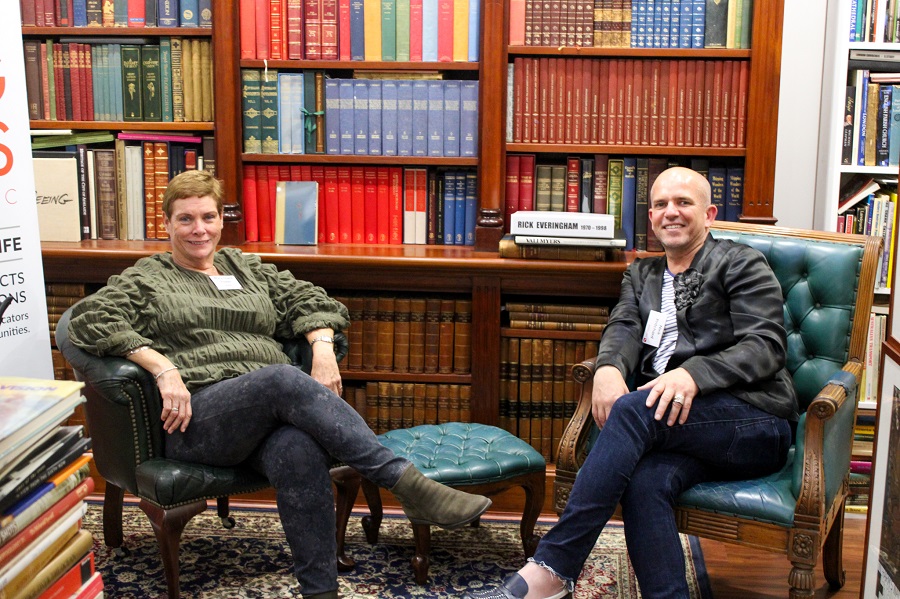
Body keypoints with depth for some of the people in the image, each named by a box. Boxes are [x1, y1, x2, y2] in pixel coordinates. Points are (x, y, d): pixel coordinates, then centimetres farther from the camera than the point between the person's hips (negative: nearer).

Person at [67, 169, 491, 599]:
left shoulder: (249, 269, 28)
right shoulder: (145, 280, 16)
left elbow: (308, 300, 21)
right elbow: (90, 320, 0)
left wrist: (322, 346, -2)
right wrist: (163, 368, -14)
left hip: (274, 408, 3)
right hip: (199, 417, -3)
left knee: (300, 451, -37)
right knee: (283, 378, -36)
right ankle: (410, 486, -42)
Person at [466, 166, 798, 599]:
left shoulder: (741, 263, 7)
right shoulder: (641, 275, 24)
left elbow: (766, 346, -6)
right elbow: (623, 329, 7)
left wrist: (693, 374, -25)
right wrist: (608, 368, -18)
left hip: (755, 423, -4)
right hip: (677, 422, 5)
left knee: (633, 409, -31)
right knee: (644, 481, -32)